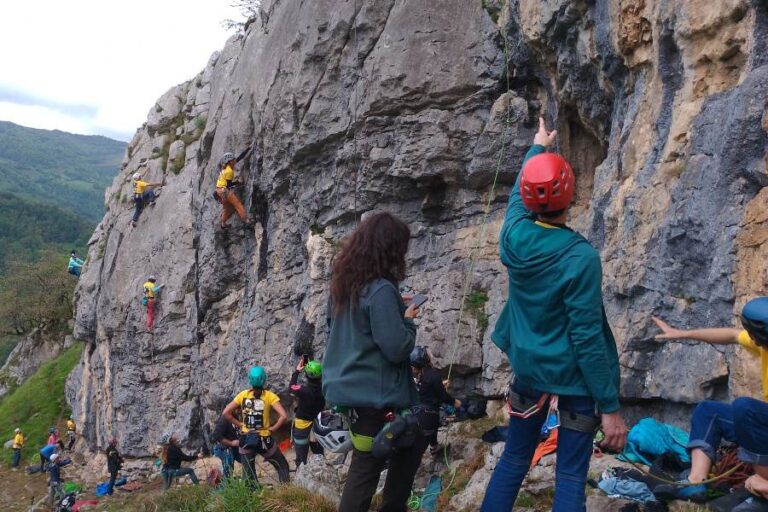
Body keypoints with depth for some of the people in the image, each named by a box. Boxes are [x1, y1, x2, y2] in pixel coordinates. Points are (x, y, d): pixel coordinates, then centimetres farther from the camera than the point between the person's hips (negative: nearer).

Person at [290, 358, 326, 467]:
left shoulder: (303, 390, -27)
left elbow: (291, 387, -5)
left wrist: (297, 371, 2)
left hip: (302, 427, -4)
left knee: (301, 458, 7)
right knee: (319, 456, 20)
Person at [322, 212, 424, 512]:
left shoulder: (346, 283, 4)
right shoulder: (381, 290, -22)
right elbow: (397, 349, -22)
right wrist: (408, 320, -4)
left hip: (353, 387, 9)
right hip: (375, 394, -9)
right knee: (366, 468, 1)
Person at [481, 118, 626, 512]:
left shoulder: (513, 235, -8)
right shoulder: (579, 257, -23)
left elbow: (517, 194, 16)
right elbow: (587, 338, -22)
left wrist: (537, 148, 33)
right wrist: (610, 406, -16)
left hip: (528, 366, 6)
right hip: (573, 376, -5)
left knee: (514, 460, 18)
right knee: (570, 475, 4)